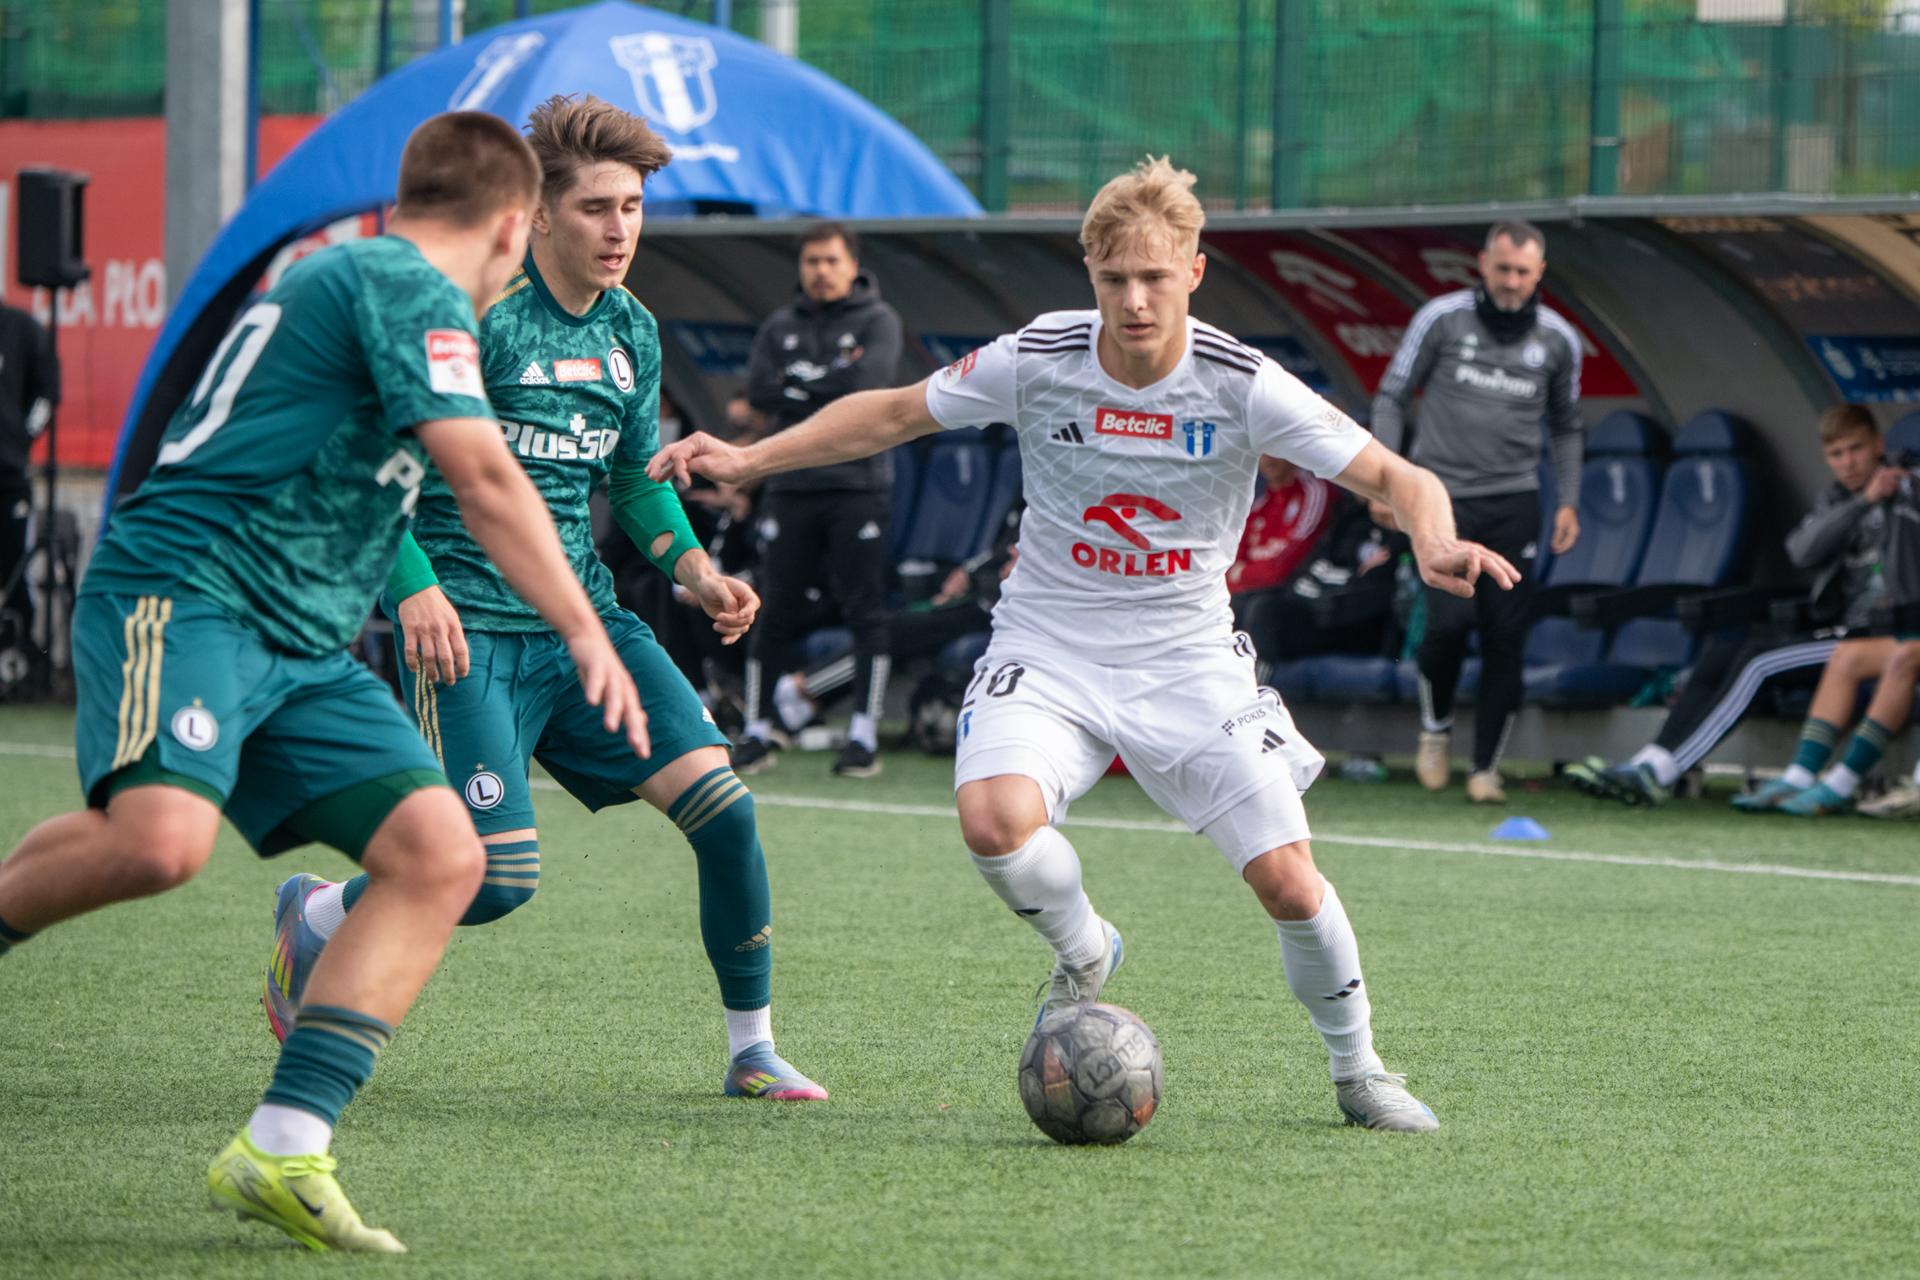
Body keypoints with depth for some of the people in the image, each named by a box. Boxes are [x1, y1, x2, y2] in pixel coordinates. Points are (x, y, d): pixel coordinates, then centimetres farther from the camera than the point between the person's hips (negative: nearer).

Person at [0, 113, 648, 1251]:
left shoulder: (342, 277, 26)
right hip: (186, 592, -10)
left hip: (299, 648, 10)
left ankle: (280, 1154, -13)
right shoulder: (408, 287, -5)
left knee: (441, 854, -7)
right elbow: (483, 476, -15)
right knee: (163, 837, -36)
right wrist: (588, 637, -12)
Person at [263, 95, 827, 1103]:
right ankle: (313, 917, 15)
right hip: (469, 631, -6)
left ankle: (751, 1050, 6)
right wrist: (415, 587, -24)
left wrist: (694, 570, 7)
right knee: (499, 878, -15)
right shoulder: (478, 315, -13)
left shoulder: (632, 334, 9)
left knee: (723, 806, -9)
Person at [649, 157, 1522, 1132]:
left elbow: (1395, 477, -13)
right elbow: (892, 413, 5)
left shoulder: (1242, 385, -14)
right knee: (994, 819, -30)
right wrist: (751, 458, -3)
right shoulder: (1037, 359, -10)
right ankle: (1080, 951, 4)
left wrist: (1436, 543, -36)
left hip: (1189, 664, 0)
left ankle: (1356, 1068, 17)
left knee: (1288, 879, -11)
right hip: (1047, 651, 0)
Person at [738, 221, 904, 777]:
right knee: (775, 612, 2)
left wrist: (799, 379, -4)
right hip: (789, 485, 3)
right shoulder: (780, 326, 15)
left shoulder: (876, 320, 5)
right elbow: (759, 390, 0)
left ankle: (864, 737, -2)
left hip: (857, 485, -3)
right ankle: (757, 733, 9)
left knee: (865, 612, -5)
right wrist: (831, 386, -8)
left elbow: (867, 379, -13)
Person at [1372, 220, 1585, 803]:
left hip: (1513, 502, 2)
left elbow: (1565, 426, 20)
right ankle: (1435, 727, 10)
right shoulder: (1442, 318, -2)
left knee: (1506, 637, -3)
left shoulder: (1558, 339, 6)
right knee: (1450, 619, -17)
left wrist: (1568, 501, 11)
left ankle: (1485, 767, 6)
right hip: (1442, 493, -2)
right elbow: (1392, 395, 6)